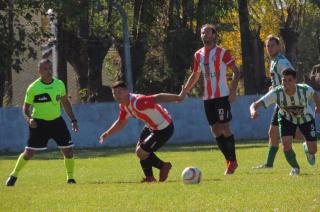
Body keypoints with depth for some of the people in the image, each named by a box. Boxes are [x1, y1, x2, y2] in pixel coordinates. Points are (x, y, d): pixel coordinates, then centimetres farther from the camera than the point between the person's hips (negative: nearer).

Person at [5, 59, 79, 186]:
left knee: (68, 151, -3)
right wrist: (28, 119, -21)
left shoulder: (59, 84, 2)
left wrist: (73, 120, 11)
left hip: (56, 121, 3)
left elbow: (65, 103, 15)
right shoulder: (33, 88, -9)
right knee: (29, 152, -7)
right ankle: (14, 175, 12)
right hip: (39, 123, -3)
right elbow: (26, 107, -2)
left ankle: (70, 178, 15)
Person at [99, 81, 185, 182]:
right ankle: (149, 177, 29)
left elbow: (157, 98, -40)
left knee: (141, 153, -9)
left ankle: (163, 166, 13)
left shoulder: (137, 103, -32)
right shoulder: (123, 105, 0)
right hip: (151, 127, 10)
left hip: (163, 129, -10)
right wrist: (107, 134, 13)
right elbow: (121, 122, 19)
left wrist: (177, 97, -49)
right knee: (139, 150, 16)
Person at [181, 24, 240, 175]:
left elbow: (236, 71, -7)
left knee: (224, 127, -9)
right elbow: (195, 75, 24)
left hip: (222, 96, -6)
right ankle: (229, 161, 13)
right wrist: (185, 91, 17)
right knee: (215, 130, 4)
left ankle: (233, 161, 2)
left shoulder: (222, 53, -6)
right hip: (207, 98, 6)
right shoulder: (198, 55, 12)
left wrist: (233, 90, -16)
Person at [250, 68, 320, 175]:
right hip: (287, 118, 0)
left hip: (306, 118, 0)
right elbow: (256, 104, -42)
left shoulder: (305, 90, -33)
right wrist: (253, 110, -65)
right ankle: (295, 167, 10)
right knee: (286, 143, -20)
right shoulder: (276, 93, -35)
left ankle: (307, 148, 40)